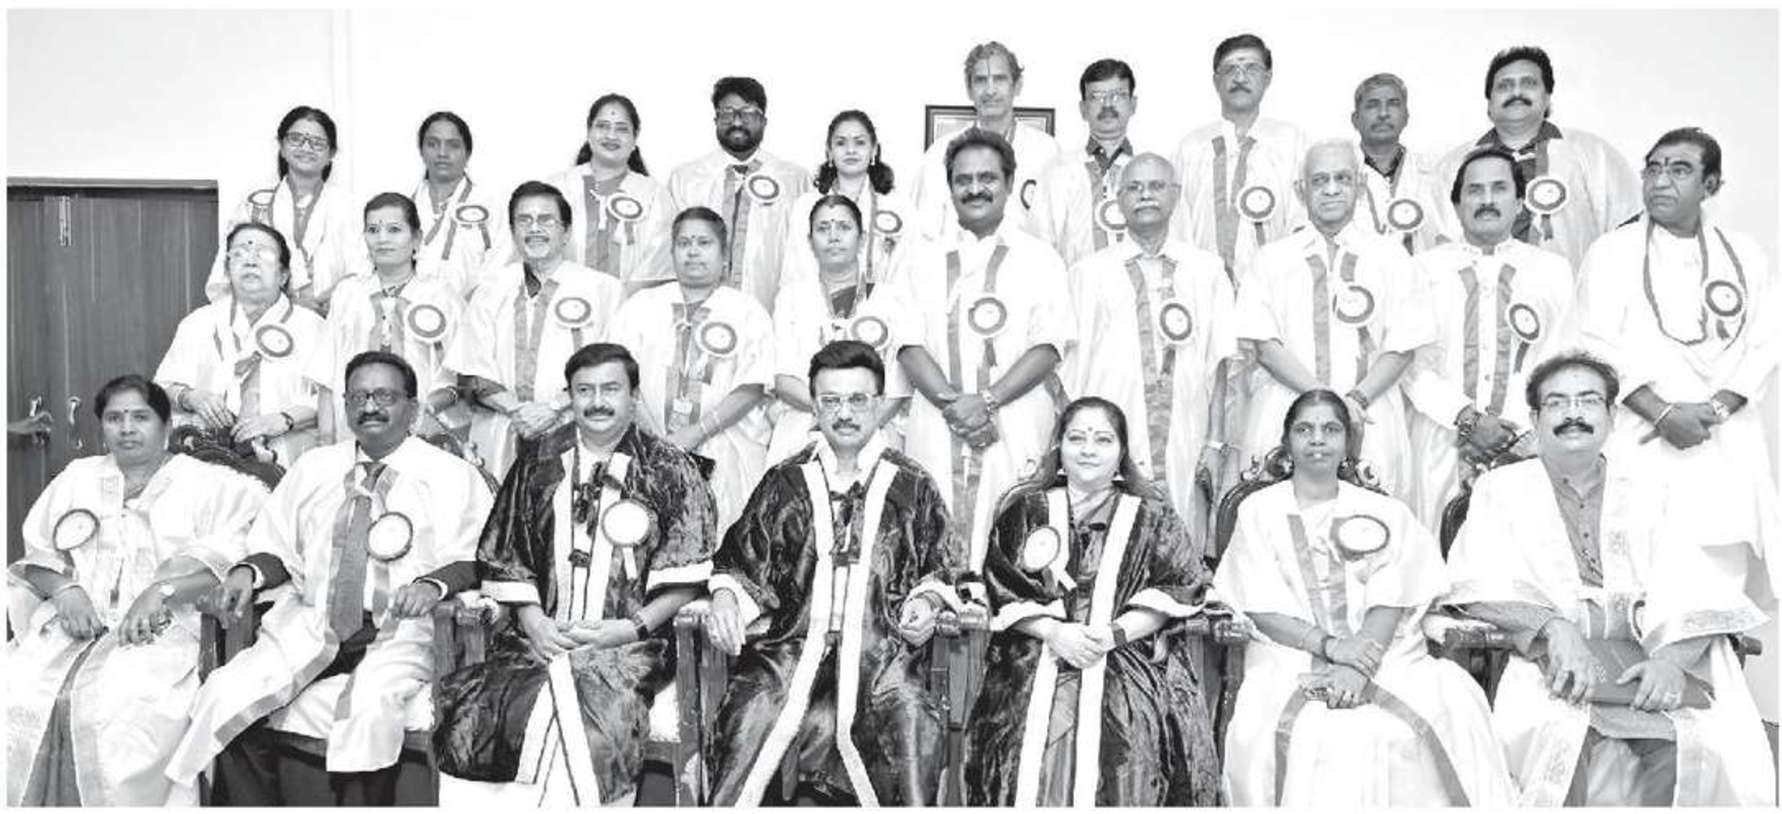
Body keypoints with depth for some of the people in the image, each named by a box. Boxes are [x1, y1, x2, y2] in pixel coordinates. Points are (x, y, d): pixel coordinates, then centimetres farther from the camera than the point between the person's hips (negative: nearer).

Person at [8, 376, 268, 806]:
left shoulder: (209, 483, 7)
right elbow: (38, 550, 19)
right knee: (14, 700, -21)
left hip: (159, 632, -4)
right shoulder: (77, 476, 24)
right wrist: (64, 588, -3)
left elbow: (240, 552, -8)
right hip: (70, 625, 4)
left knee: (118, 713, -30)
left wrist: (162, 591, -17)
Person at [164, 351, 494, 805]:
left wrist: (433, 585, -21)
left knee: (370, 707, -33)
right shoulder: (313, 469, 20)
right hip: (309, 623, 4)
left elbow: (473, 560, -1)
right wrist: (248, 572, -3)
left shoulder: (453, 476, 6)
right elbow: (279, 548, 19)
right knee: (227, 696, -18)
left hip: (399, 634, -4)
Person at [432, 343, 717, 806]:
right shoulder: (538, 468, 17)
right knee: (473, 716, -21)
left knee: (589, 723, -31)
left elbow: (685, 579, 2)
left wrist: (632, 628, -10)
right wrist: (532, 620, -1)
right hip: (539, 639, 3)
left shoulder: (670, 472, 7)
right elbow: (506, 561, 15)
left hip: (628, 646, -3)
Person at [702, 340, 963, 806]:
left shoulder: (913, 486, 12)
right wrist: (725, 596, -1)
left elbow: (942, 570, 20)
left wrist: (927, 602, 0)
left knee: (910, 713, -26)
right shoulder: (784, 483, 14)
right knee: (756, 708, -24)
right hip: (794, 641, 1)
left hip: (882, 647, 0)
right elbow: (740, 562, 18)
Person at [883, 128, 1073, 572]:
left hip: (1015, 432, -1)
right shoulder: (923, 260, 16)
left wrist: (988, 400, -12)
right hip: (936, 431, 2)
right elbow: (908, 342, 5)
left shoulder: (1039, 259, 11)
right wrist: (952, 402, -11)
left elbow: (1050, 344, 0)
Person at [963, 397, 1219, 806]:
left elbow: (1180, 591, 3)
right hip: (1034, 669, 1)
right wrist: (1053, 632, -9)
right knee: (1032, 764, -18)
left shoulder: (1150, 517, 14)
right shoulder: (1025, 510, 14)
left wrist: (1115, 633, -10)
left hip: (1126, 672, 0)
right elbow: (1000, 589, 6)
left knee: (1120, 765, -22)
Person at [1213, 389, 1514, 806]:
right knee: (1312, 734, -31)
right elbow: (1260, 609, 0)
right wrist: (1329, 646, -15)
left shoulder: (1384, 513, 13)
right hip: (1291, 664, -2)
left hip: (1384, 658, 2)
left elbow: (1388, 604, 1)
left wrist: (1359, 667, -16)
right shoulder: (1258, 512, 9)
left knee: (1451, 709, -24)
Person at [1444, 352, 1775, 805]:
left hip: (1644, 660, 2)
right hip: (1547, 660, -2)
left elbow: (1694, 595, 3)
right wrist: (1555, 628, -20)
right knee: (1558, 731, -32)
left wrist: (1672, 658, -18)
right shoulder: (1500, 489, 10)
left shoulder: (1653, 494, 15)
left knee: (1708, 744, -26)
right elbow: (1479, 585, -4)